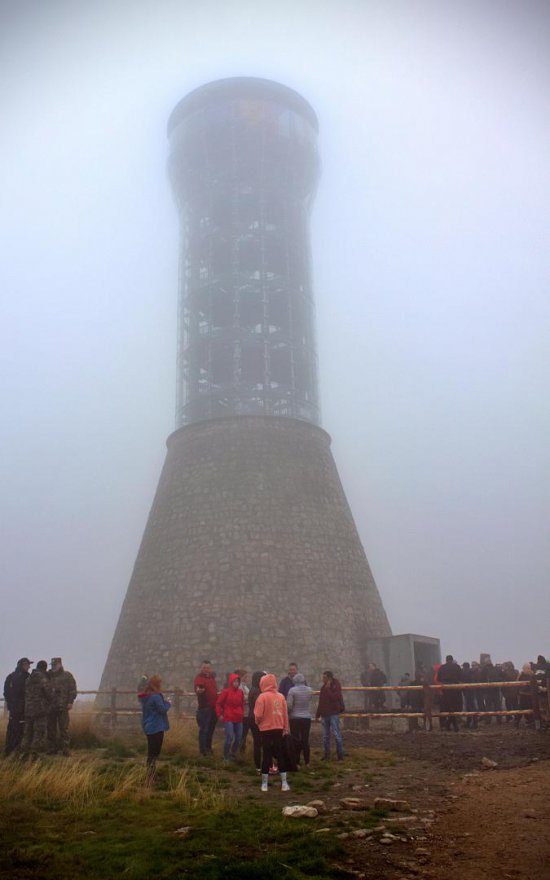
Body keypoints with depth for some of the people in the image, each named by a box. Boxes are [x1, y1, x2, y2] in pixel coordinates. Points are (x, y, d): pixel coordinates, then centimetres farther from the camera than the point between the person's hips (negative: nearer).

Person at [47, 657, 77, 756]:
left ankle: (65, 749, -2)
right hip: (51, 706, 4)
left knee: (64, 728, -5)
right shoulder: (49, 676, 15)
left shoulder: (67, 675, 3)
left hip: (63, 707, -4)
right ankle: (52, 748, 16)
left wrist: (70, 702, -8)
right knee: (51, 729, 8)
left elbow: (72, 689, -1)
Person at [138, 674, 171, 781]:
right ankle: (151, 777, -1)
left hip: (149, 727, 9)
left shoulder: (145, 696, 8)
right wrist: (168, 703, -2)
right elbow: (163, 709, -19)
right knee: (154, 752, -2)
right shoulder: (155, 696, -21)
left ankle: (151, 775, 25)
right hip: (156, 728, -9)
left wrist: (164, 702, 8)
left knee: (151, 752, 17)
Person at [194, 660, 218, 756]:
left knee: (211, 729, 17)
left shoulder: (212, 677, 12)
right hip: (204, 708, -8)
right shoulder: (199, 678, -12)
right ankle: (203, 750, 4)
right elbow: (197, 687, -34)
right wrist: (198, 690, -58)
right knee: (204, 729, -4)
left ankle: (208, 747, 29)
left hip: (213, 707, 8)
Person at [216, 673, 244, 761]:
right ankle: (226, 757, 2)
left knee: (238, 738, 7)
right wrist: (219, 714, -6)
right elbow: (218, 703, -3)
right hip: (228, 719, -5)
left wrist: (242, 713, 11)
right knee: (229, 737, -13)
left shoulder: (240, 692, 6)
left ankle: (233, 753, 29)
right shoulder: (226, 692, -8)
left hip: (238, 719, 5)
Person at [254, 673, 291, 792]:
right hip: (279, 729, 3)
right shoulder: (281, 696, 1)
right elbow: (285, 714, 3)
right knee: (280, 755, 12)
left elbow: (258, 715, -15)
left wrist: (257, 722, 7)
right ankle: (284, 783, 13)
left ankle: (264, 783, 11)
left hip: (266, 729, -3)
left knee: (267, 756, 5)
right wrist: (285, 728, 13)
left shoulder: (262, 697, -12)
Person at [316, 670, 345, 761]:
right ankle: (326, 755, 18)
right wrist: (317, 715, 14)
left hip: (334, 714, -6)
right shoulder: (323, 688, 11)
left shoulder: (336, 686, -6)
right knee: (325, 736, 10)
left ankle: (340, 755, 2)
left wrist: (328, 688, -16)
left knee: (337, 735, -5)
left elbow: (334, 697, -22)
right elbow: (320, 702, 15)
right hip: (324, 715, 6)